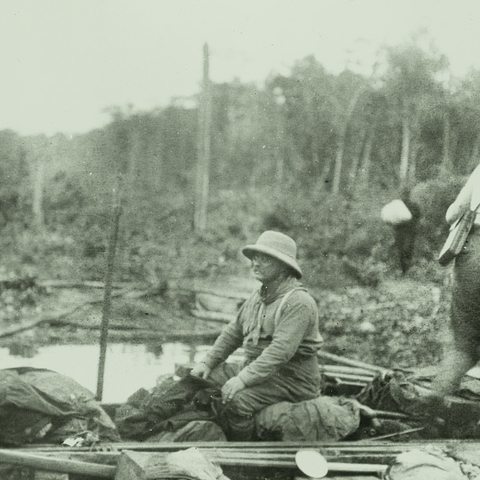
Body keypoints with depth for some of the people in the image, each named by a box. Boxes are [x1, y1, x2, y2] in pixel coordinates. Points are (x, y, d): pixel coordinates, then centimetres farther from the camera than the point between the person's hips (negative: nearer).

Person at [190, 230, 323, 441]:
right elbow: (233, 332, 17)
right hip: (256, 369, 9)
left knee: (237, 399, -30)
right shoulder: (259, 296, 11)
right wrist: (208, 362, 6)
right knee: (202, 377, 1)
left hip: (291, 380, -9)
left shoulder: (299, 303, -19)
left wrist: (243, 379, -32)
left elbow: (281, 351, -28)